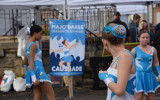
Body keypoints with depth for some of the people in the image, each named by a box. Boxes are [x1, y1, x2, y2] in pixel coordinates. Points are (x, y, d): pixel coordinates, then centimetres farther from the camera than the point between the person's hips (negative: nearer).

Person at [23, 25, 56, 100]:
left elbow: (25, 62, 22)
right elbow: (31, 62, -18)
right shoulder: (33, 45, -10)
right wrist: (34, 78, -25)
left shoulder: (27, 44, 18)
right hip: (38, 72, -10)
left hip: (33, 73, 10)